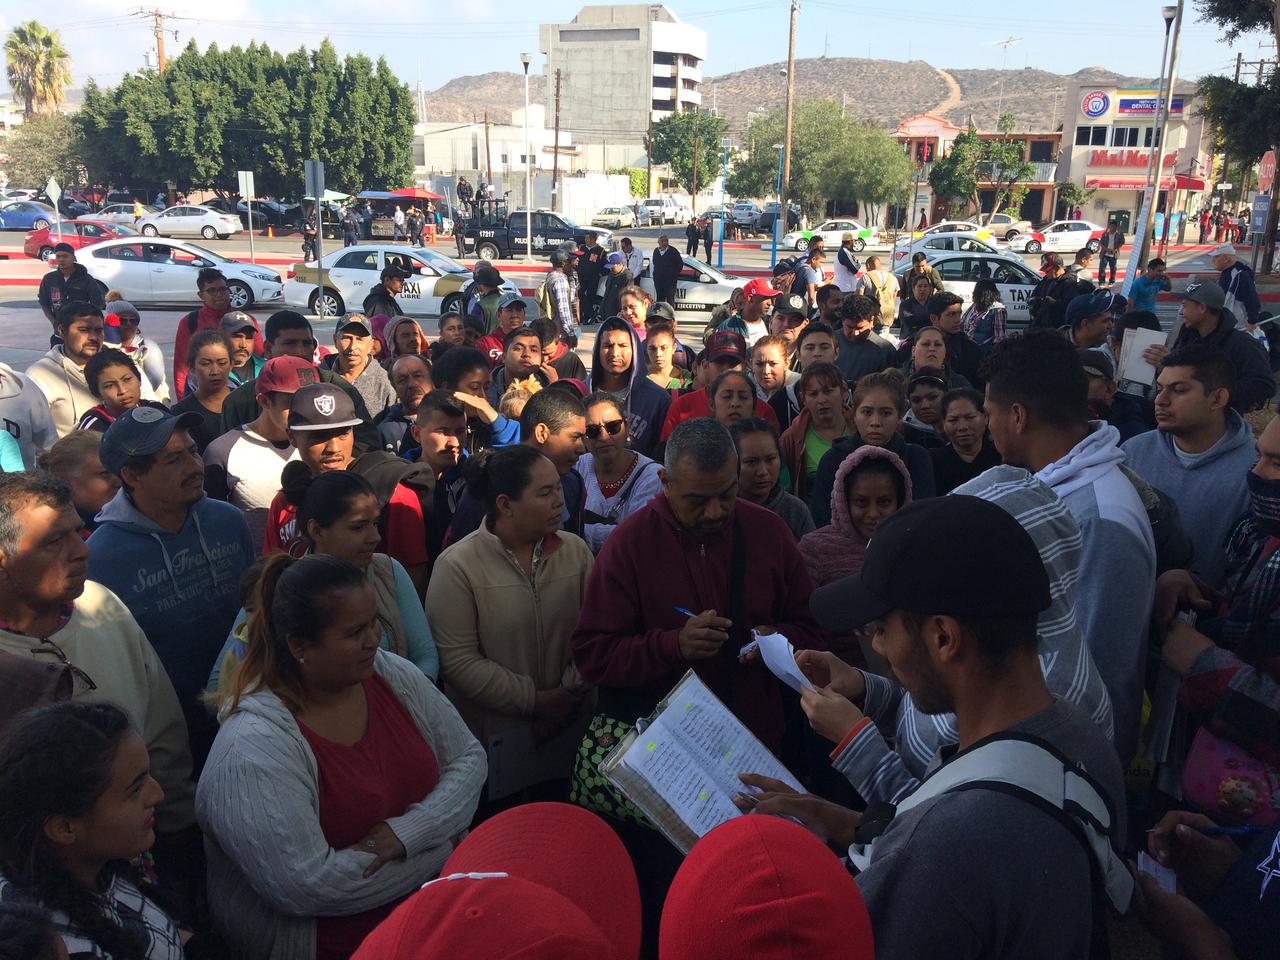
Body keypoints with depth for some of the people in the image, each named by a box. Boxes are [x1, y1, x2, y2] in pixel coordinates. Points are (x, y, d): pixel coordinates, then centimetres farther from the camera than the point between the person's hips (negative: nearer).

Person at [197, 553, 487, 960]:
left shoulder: (393, 675, -2)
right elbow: (305, 886, -22)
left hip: (428, 904, 6)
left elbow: (469, 758, 2)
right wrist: (439, 847, -14)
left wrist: (406, 833, -14)